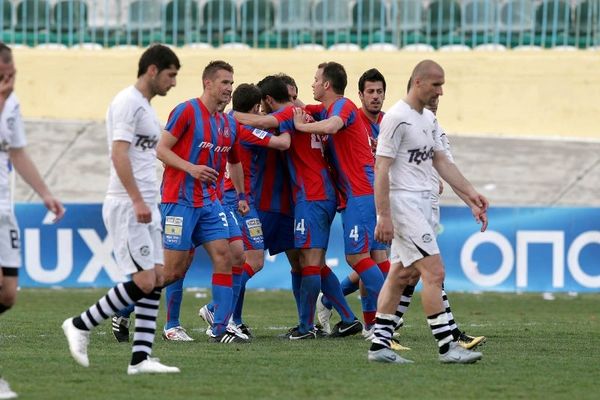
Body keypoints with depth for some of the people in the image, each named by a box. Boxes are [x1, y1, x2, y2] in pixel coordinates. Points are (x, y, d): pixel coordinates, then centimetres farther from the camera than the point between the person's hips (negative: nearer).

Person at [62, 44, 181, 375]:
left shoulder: (145, 106, 18)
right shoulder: (127, 102, -12)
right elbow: (119, 154, -21)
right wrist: (138, 201, -27)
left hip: (144, 206, 10)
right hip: (126, 206, -10)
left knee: (156, 280, 2)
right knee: (144, 281, -12)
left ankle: (141, 358, 1)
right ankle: (80, 326, 0)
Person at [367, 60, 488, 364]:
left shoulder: (428, 119, 14)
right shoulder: (397, 118, -15)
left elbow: (441, 162, 19)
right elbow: (381, 169, -17)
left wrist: (470, 195, 13)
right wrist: (384, 216, -21)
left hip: (421, 202, 10)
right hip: (402, 202, -10)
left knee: (401, 274, 10)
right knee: (434, 272, -11)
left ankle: (380, 345, 13)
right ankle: (447, 347, -10)